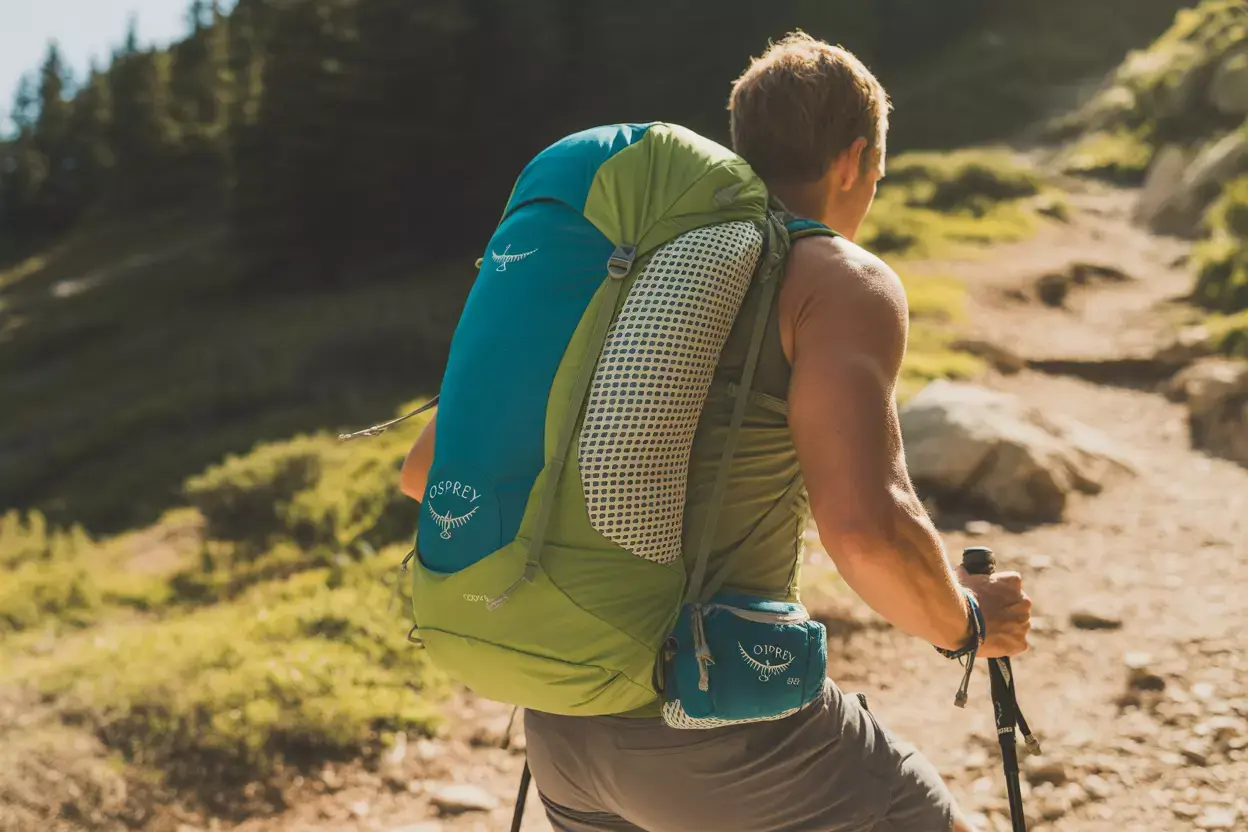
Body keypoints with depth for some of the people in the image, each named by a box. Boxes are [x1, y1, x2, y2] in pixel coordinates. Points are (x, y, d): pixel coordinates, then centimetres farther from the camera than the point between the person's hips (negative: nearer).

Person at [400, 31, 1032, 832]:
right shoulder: (840, 282, -8)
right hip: (712, 729, -6)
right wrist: (964, 622, -4)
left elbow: (428, 472, 13)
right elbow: (866, 527, -25)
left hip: (565, 718, 7)